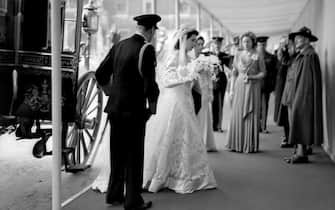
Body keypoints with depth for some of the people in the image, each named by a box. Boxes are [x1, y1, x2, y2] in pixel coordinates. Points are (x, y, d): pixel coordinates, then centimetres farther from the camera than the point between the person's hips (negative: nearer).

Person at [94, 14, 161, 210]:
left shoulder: (119, 45, 6)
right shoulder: (146, 50, -14)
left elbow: (100, 74, 9)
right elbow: (150, 83, -18)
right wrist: (152, 106, -3)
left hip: (114, 108, 7)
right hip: (134, 110, -6)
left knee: (118, 153, 18)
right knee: (134, 156, 6)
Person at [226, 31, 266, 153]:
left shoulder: (257, 56, 1)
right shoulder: (238, 55, 8)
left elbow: (263, 73, 2)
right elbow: (234, 73, 9)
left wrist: (252, 77, -14)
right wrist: (232, 89, 3)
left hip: (252, 88, -2)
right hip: (239, 87, 2)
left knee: (251, 116, -1)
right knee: (238, 115, 1)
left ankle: (250, 145, 6)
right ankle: (237, 144, 8)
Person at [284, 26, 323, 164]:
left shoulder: (310, 55, -13)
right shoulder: (302, 55, 15)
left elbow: (311, 78, -18)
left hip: (305, 94, -10)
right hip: (299, 93, 10)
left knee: (301, 121, -8)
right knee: (300, 122, 9)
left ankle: (302, 153, -4)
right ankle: (301, 152, 13)